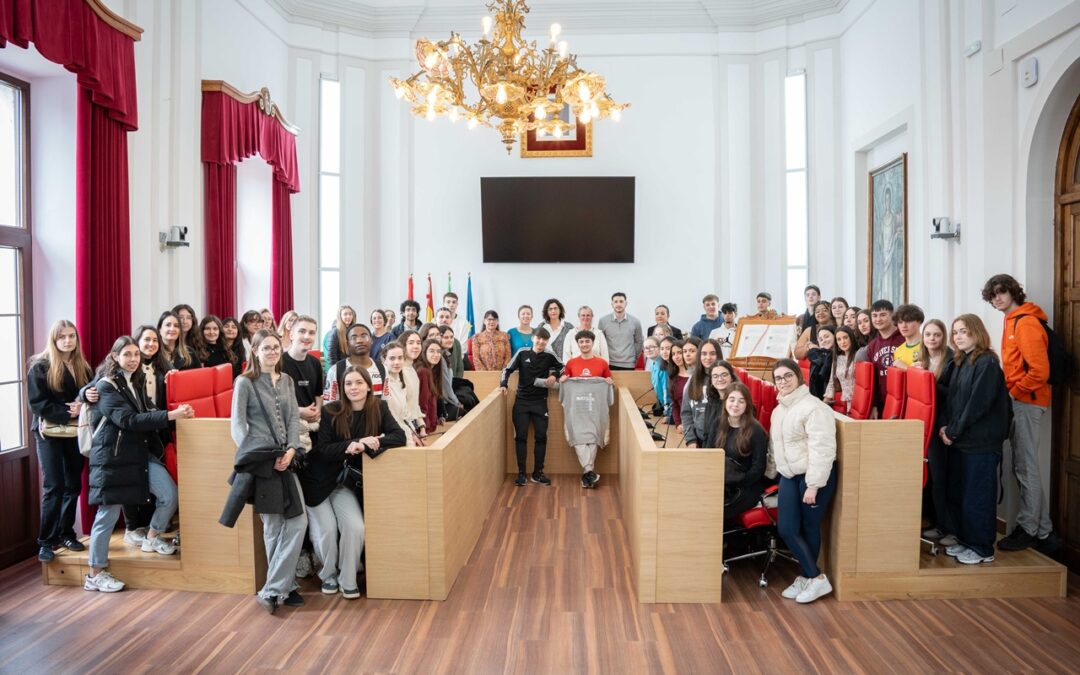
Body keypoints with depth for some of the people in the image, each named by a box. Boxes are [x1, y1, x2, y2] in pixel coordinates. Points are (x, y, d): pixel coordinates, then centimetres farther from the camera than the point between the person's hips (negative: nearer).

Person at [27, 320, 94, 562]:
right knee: (54, 487, -6)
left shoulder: (82, 367, 9)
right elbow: (36, 402, -12)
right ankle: (46, 541, 5)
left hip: (75, 433, 4)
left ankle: (66, 533, 19)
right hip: (50, 433, -4)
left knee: (73, 485, 7)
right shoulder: (40, 366, -5)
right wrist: (67, 414, -19)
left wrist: (83, 406, -15)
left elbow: (90, 395, 8)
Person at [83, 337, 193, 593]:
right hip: (112, 457, -7)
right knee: (108, 514, 0)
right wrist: (170, 415, -29)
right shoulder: (106, 386, -10)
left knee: (170, 495, -4)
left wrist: (179, 412, -9)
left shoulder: (136, 383, 14)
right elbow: (128, 420, -22)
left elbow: (149, 413, 9)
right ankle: (95, 574, 15)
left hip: (141, 454, 7)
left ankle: (152, 538, 23)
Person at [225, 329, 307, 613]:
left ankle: (275, 590, 8)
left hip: (284, 459, 5)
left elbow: (294, 418, 10)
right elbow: (238, 424, -2)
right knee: (273, 526, -3)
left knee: (297, 521, -1)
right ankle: (285, 586, 9)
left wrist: (291, 450, -5)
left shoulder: (287, 381, 16)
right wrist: (252, 455, -13)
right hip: (260, 460, -5)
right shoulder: (245, 382, 2)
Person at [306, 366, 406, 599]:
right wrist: (350, 446, -33)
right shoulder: (331, 412, -13)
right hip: (318, 482, -2)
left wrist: (368, 444, -30)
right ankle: (328, 574, 18)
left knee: (356, 528, -15)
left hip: (346, 484, 2)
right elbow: (322, 449, -16)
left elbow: (399, 436, -16)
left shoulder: (379, 408, -7)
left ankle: (347, 580, 8)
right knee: (326, 529, -12)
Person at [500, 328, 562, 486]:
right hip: (521, 401, -1)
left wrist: (555, 375, -2)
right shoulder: (522, 353, -2)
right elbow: (508, 369, 2)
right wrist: (504, 384, -12)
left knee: (541, 437, 1)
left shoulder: (549, 356, 1)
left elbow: (561, 367, 17)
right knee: (521, 437, -1)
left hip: (540, 402, 1)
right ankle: (521, 473, 6)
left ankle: (537, 473, 12)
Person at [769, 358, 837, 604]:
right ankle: (811, 577, 17)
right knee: (786, 529, 2)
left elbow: (822, 449, -20)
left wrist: (813, 485, -21)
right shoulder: (779, 410, 13)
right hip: (789, 476, 8)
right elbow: (775, 446, 21)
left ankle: (813, 578, 18)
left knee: (810, 528, 3)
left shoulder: (813, 408, -16)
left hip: (814, 477, -8)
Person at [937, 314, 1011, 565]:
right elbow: (950, 398, 14)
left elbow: (977, 404, -16)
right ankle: (964, 539, 25)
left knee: (977, 496, 1)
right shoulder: (959, 362, 13)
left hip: (981, 442, -7)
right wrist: (946, 427, -1)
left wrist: (953, 431, -13)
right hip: (959, 440, 7)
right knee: (957, 494, 12)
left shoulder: (987, 363, -11)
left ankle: (983, 549, 12)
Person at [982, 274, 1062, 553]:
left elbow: (1040, 370, -20)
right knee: (1024, 467, 12)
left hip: (1026, 402, -10)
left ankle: (1027, 529, 10)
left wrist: (1015, 392, -10)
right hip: (1017, 401, 10)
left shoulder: (1026, 322, -14)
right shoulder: (1012, 321, 16)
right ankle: (1044, 532, 21)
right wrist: (1010, 391, 11)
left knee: (1025, 468, -1)